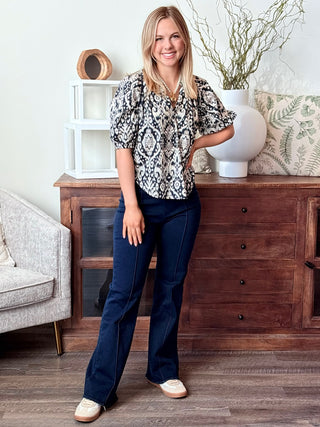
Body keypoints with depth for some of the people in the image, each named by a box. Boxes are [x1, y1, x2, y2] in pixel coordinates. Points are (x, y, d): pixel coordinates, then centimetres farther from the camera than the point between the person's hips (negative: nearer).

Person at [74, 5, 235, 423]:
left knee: (171, 287, 13)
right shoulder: (133, 86, -6)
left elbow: (226, 129, 20)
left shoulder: (199, 89, 5)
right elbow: (123, 148, -9)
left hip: (183, 204, 4)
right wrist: (131, 207, -13)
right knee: (123, 293, -3)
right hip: (141, 200, -4)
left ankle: (164, 369, 30)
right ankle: (99, 389, 6)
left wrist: (191, 144, 4)